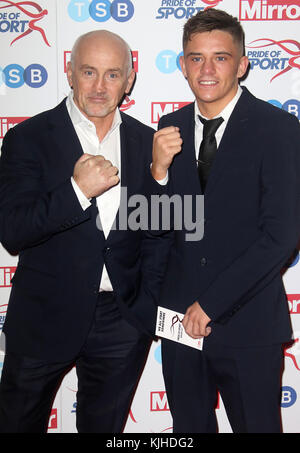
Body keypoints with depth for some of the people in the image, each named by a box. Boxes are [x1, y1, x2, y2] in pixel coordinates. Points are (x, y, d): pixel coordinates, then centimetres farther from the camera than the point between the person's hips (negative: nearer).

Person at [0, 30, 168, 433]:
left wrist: (148, 305, 3)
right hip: (44, 320, -2)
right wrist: (78, 190, -28)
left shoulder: (146, 142, 2)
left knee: (105, 426, 20)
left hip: (123, 322, 2)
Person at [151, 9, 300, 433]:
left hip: (247, 325, -4)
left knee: (256, 424, 12)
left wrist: (212, 303, -14)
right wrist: (159, 169, -13)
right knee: (189, 426, 19)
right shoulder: (171, 128, 4)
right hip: (179, 317, 4)